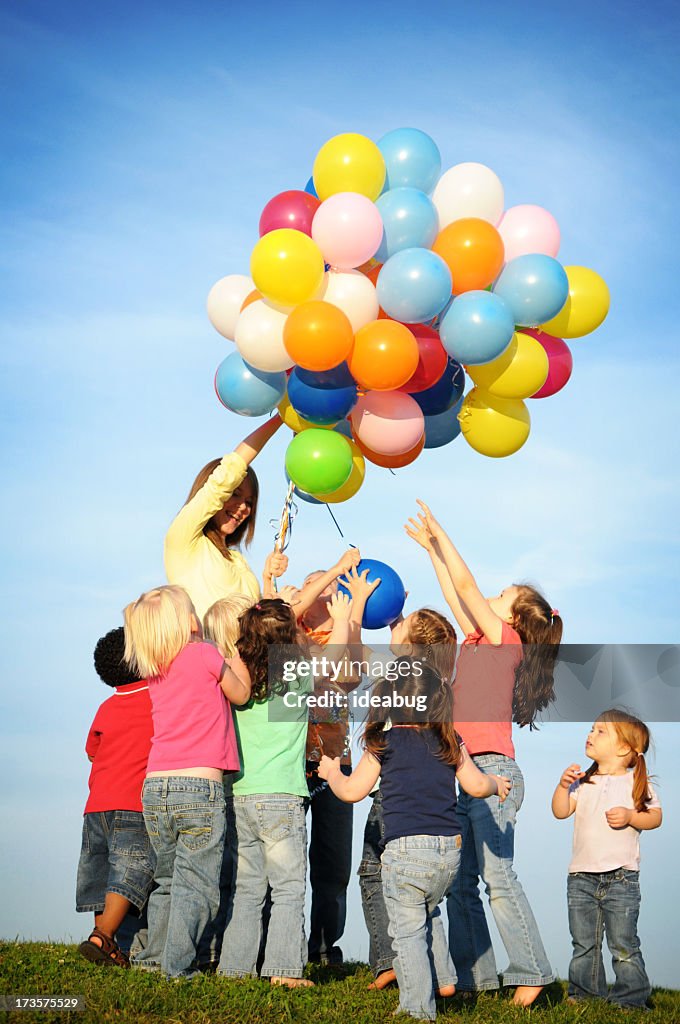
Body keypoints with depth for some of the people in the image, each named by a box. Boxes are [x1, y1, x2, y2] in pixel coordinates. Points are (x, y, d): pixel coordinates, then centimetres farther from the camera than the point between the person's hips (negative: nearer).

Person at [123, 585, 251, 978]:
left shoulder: (156, 672, 13)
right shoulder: (206, 655, -5)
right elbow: (241, 695, 9)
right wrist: (237, 653, 21)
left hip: (155, 788, 6)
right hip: (200, 787, -6)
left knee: (168, 881, 19)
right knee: (196, 886, 2)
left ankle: (155, 956, 23)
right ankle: (177, 964, 1)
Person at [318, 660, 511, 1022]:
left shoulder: (383, 743, -2)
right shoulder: (450, 741, 6)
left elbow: (352, 791, 1)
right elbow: (476, 785, 5)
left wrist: (331, 772, 21)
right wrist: (497, 784, 27)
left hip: (405, 849, -4)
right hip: (450, 847, 5)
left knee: (408, 930, 4)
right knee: (428, 912, 29)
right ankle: (443, 978, 27)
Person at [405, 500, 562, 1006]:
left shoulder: (506, 639, -2)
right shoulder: (481, 643, 18)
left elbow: (467, 586, -2)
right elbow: (456, 594, 25)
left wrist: (441, 533, 6)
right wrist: (432, 547, 30)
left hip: (493, 770, -9)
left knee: (497, 875, -12)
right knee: (461, 882, 5)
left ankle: (531, 972, -8)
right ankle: (475, 976, 7)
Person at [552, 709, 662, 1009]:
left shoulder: (635, 782, -1)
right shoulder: (583, 781, 9)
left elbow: (655, 816, -2)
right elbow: (560, 812, 5)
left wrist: (630, 816, -18)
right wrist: (563, 785, -10)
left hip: (621, 877, -4)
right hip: (581, 876, 4)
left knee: (623, 945, 0)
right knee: (583, 943, 11)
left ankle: (630, 999, 10)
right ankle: (583, 994, 23)